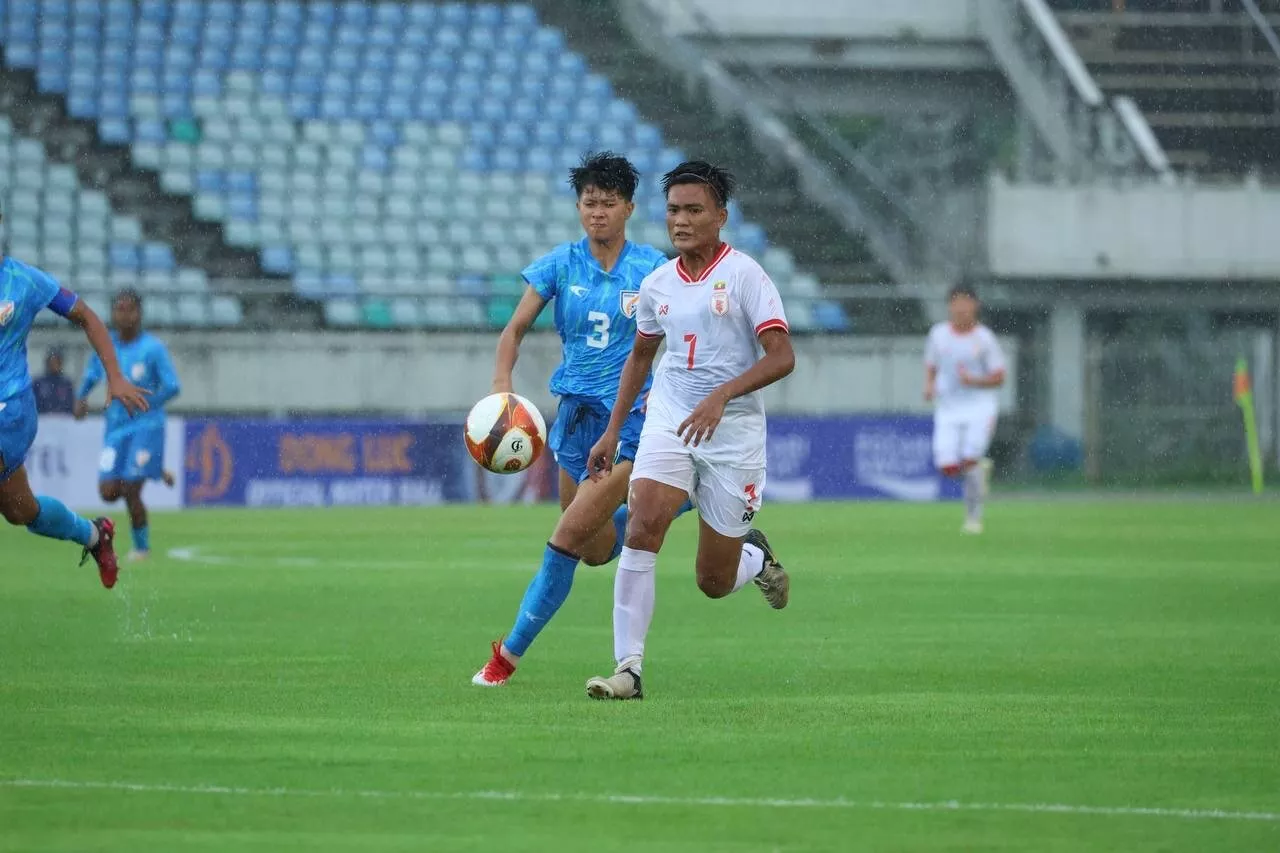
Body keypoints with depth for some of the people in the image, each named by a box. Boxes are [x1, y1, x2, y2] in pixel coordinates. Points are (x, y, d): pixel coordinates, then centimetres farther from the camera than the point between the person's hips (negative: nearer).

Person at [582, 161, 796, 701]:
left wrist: (720, 397, -29)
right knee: (642, 528, -23)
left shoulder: (743, 275, -10)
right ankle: (628, 668, -23)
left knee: (713, 582, 2)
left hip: (733, 431, -3)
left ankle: (756, 556, 40)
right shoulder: (657, 284, 6)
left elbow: (781, 357, -17)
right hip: (669, 419, 3)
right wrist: (612, 432, 19)